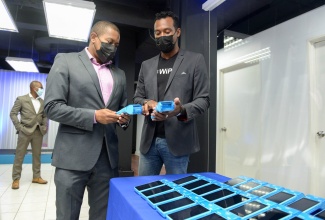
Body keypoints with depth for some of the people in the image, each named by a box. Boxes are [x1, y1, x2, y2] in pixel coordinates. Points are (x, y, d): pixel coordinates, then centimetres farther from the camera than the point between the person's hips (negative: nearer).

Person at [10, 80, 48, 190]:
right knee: (19, 155, 1)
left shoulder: (42, 102, 11)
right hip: (25, 131, -4)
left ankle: (36, 177, 18)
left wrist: (45, 127, 2)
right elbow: (13, 113, -3)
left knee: (37, 155, 8)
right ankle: (16, 179, 10)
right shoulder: (21, 99, -1)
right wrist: (19, 127, -10)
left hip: (38, 132, 4)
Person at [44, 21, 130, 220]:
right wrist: (94, 116, -17)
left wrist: (125, 119, -4)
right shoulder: (65, 61, 1)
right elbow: (52, 107, -8)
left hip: (107, 156, 4)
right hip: (73, 155, -4)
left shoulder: (119, 74, 15)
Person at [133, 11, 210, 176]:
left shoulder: (195, 60, 1)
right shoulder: (146, 65, 14)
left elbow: (203, 100, -4)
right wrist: (146, 103, -9)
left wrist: (182, 110, -24)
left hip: (177, 140, -3)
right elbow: (137, 98, 15)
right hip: (149, 140, 4)